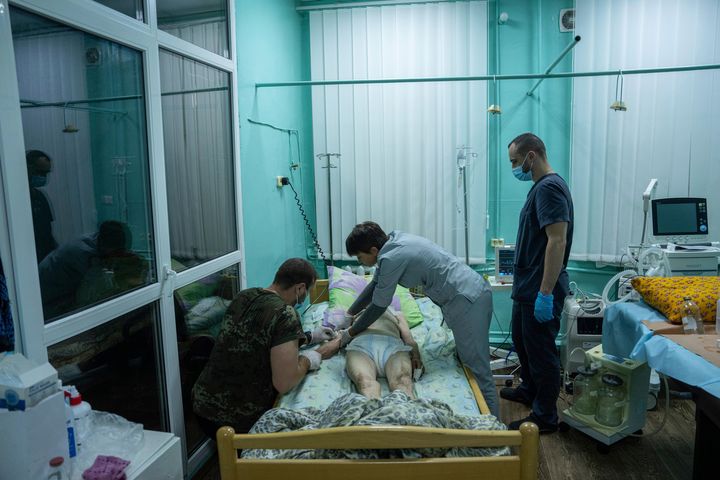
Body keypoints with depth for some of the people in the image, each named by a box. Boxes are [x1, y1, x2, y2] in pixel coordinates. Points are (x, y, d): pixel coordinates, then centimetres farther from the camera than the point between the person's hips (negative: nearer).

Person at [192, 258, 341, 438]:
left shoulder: (244, 296, 3)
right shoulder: (286, 315, -20)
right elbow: (284, 384, -22)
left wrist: (309, 337, 25)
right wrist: (310, 358, -3)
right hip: (240, 422, -7)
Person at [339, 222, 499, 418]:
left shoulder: (391, 258, -19)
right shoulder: (393, 240, 9)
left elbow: (378, 306, -8)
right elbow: (375, 285, 20)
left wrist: (350, 333, 6)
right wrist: (348, 314, 24)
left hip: (467, 301, -10)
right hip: (475, 290, 10)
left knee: (477, 370, -3)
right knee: (464, 358, 18)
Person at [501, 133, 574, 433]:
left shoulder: (549, 187, -18)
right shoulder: (542, 186, 13)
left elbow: (557, 241, -26)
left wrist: (545, 293, -27)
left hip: (540, 289, -10)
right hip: (528, 285, 10)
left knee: (541, 350, 3)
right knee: (521, 339, 24)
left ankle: (545, 417, 18)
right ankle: (530, 390, 43)